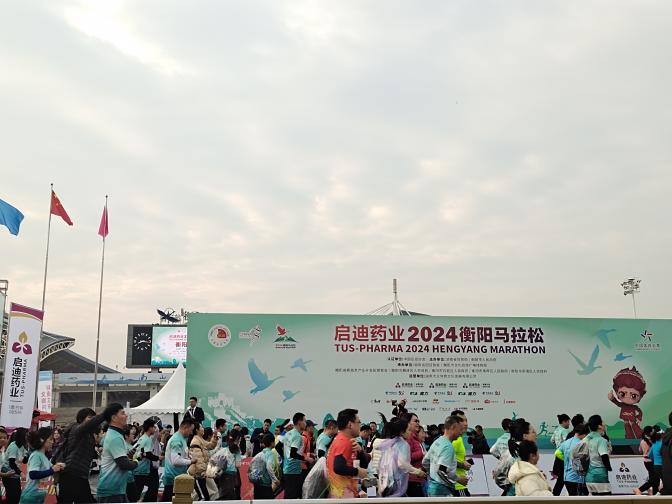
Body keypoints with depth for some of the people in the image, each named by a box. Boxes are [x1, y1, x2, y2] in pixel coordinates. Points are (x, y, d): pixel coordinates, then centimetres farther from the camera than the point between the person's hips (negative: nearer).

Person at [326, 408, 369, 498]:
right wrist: (357, 471, -17)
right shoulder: (344, 442, -16)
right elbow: (338, 468, -30)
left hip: (346, 493, 10)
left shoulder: (346, 441, 13)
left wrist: (360, 451, -5)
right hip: (343, 494, -10)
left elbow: (364, 465, 13)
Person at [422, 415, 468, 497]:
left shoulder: (436, 442, 11)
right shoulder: (448, 446, -18)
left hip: (432, 486, 10)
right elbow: (442, 470, -26)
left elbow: (425, 462, 18)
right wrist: (458, 479, -14)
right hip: (443, 490, -10)